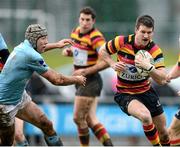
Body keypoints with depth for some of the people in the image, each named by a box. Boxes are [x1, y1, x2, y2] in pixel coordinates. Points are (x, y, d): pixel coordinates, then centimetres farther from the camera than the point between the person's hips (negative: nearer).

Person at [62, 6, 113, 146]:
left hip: (91, 81, -9)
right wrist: (68, 51, 3)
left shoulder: (96, 38, -19)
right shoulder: (75, 32, 7)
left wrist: (86, 71, -29)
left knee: (78, 118, -3)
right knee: (90, 119, 5)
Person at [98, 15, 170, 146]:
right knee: (146, 116, -33)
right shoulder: (122, 42, -17)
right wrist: (113, 64, -15)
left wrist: (149, 67, -37)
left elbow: (162, 79, -20)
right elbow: (103, 51, 2)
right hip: (125, 94, -3)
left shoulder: (155, 50, -14)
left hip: (146, 91, 3)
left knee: (163, 131, 8)